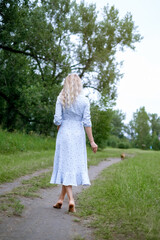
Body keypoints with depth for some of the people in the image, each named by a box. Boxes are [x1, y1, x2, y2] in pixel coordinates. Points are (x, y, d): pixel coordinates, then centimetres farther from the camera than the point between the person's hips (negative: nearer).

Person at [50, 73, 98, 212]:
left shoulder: (61, 99, -2)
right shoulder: (84, 100, -2)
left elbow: (57, 119, -6)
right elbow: (87, 122, -6)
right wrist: (92, 141, -2)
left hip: (64, 133, -1)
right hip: (78, 134, 1)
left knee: (65, 165, 3)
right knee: (75, 165, 10)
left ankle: (71, 199, -8)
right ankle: (61, 199, 15)